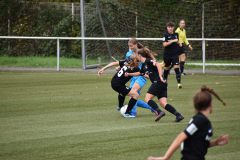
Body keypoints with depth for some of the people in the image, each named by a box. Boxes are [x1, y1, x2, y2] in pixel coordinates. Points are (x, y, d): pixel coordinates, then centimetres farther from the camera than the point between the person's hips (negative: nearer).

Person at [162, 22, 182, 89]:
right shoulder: (166, 35, -7)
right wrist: (172, 41, -22)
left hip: (175, 54, 2)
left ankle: (179, 83, -16)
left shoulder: (176, 34, 6)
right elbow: (164, 44, -19)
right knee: (166, 68, 12)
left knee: (176, 67, -12)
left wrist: (178, 42, 6)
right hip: (167, 54, -2)